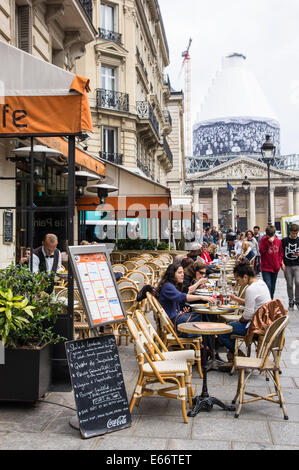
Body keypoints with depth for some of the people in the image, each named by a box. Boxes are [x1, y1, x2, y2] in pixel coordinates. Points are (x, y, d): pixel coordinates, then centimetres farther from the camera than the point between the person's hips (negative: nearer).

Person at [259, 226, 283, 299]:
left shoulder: (278, 241, 3)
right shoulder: (263, 240, -6)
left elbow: (281, 253, 14)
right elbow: (261, 251, -19)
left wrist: (280, 262, 3)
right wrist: (269, 242, -23)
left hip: (275, 267, 4)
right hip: (266, 267, -4)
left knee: (273, 287, 15)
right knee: (268, 286, -15)